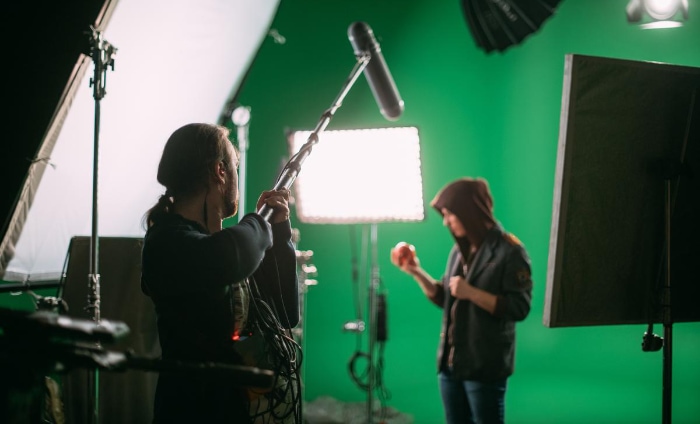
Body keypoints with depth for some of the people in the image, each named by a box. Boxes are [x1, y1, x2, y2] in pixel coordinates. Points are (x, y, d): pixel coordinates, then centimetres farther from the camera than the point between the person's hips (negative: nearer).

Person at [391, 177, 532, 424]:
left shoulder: (510, 252, -12)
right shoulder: (460, 250, 12)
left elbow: (519, 308, -17)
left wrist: (471, 292, -23)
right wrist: (416, 273, 4)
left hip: (485, 367, -8)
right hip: (451, 362, 8)